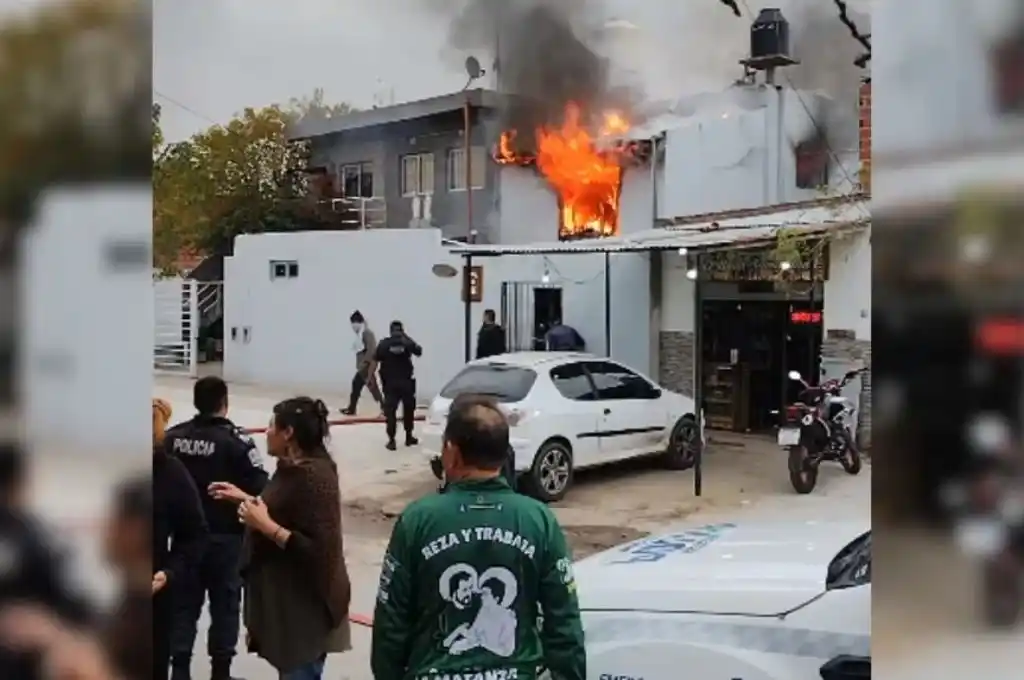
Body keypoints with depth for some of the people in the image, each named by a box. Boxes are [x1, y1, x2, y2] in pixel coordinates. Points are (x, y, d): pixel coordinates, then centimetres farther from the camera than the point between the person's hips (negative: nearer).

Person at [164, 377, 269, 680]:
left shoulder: (172, 436, 0)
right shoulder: (236, 440, -16)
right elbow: (259, 489, -18)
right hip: (225, 536, -4)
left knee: (183, 603, 14)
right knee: (225, 604, 9)